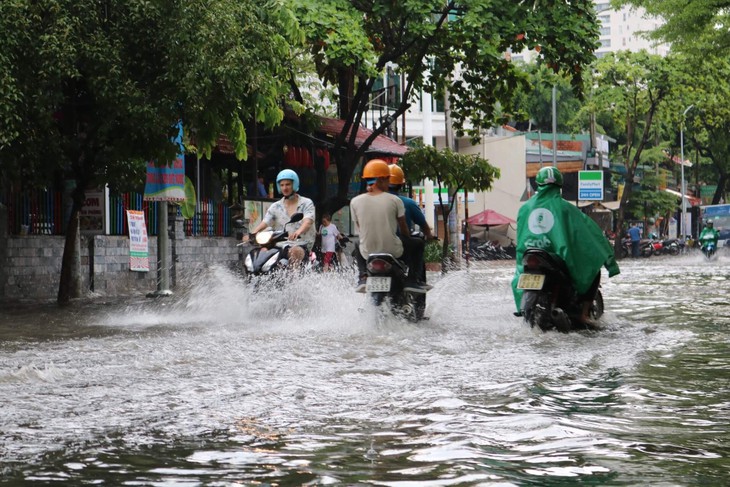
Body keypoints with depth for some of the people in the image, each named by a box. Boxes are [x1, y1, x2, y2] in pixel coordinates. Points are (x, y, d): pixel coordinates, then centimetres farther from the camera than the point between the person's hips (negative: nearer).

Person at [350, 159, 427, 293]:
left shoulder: (355, 202, -6)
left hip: (368, 253, 2)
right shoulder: (395, 200, -8)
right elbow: (403, 227, 5)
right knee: (418, 244, 26)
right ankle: (411, 280, 11)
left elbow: (359, 228, 7)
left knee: (358, 247, 37)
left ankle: (363, 277, 12)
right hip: (394, 251, -2)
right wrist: (406, 239, 27)